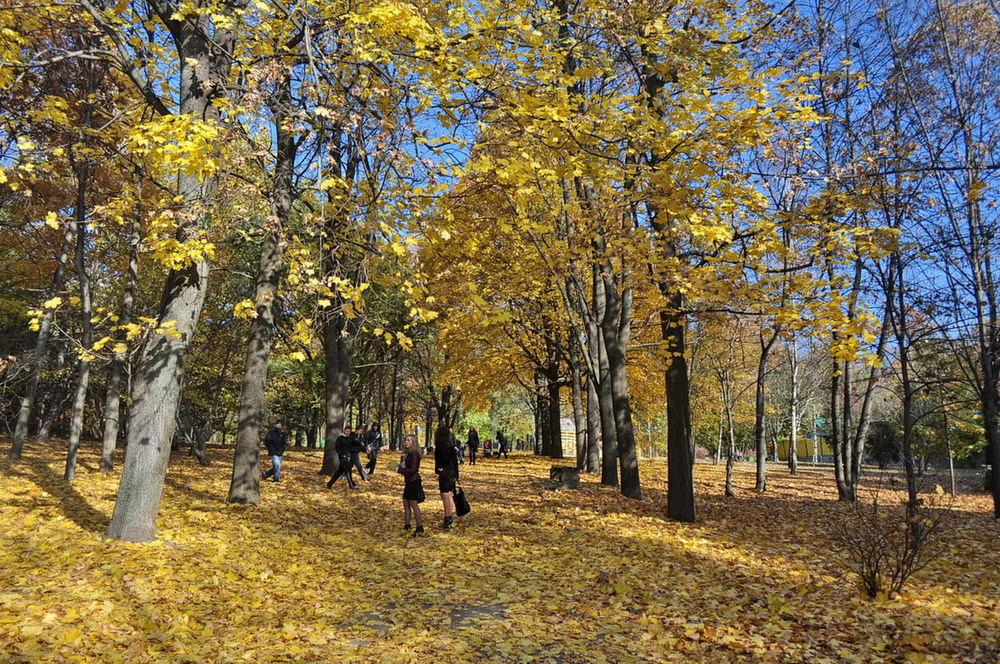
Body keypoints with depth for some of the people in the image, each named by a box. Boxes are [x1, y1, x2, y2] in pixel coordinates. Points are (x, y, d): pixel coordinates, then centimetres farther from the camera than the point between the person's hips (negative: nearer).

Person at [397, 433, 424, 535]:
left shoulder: (414, 454, -17)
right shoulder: (407, 453, 11)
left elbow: (413, 470, -21)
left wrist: (400, 470, -14)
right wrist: (399, 468, 2)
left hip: (414, 481, -9)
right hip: (408, 481, 9)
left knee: (413, 504, -5)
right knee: (406, 503, 13)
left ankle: (420, 527, 1)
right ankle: (407, 525, 23)